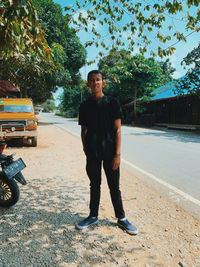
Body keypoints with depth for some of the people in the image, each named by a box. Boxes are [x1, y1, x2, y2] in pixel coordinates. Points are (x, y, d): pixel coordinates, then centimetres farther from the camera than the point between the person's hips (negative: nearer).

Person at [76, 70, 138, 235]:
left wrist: (117, 154, -10)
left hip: (109, 152, -2)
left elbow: (117, 130, -5)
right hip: (92, 153, 3)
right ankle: (93, 216, 31)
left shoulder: (112, 102, -2)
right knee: (94, 186, 15)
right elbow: (84, 130, 11)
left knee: (114, 187, 8)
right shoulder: (85, 106, 7)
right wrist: (86, 152, 7)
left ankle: (121, 218, 25)